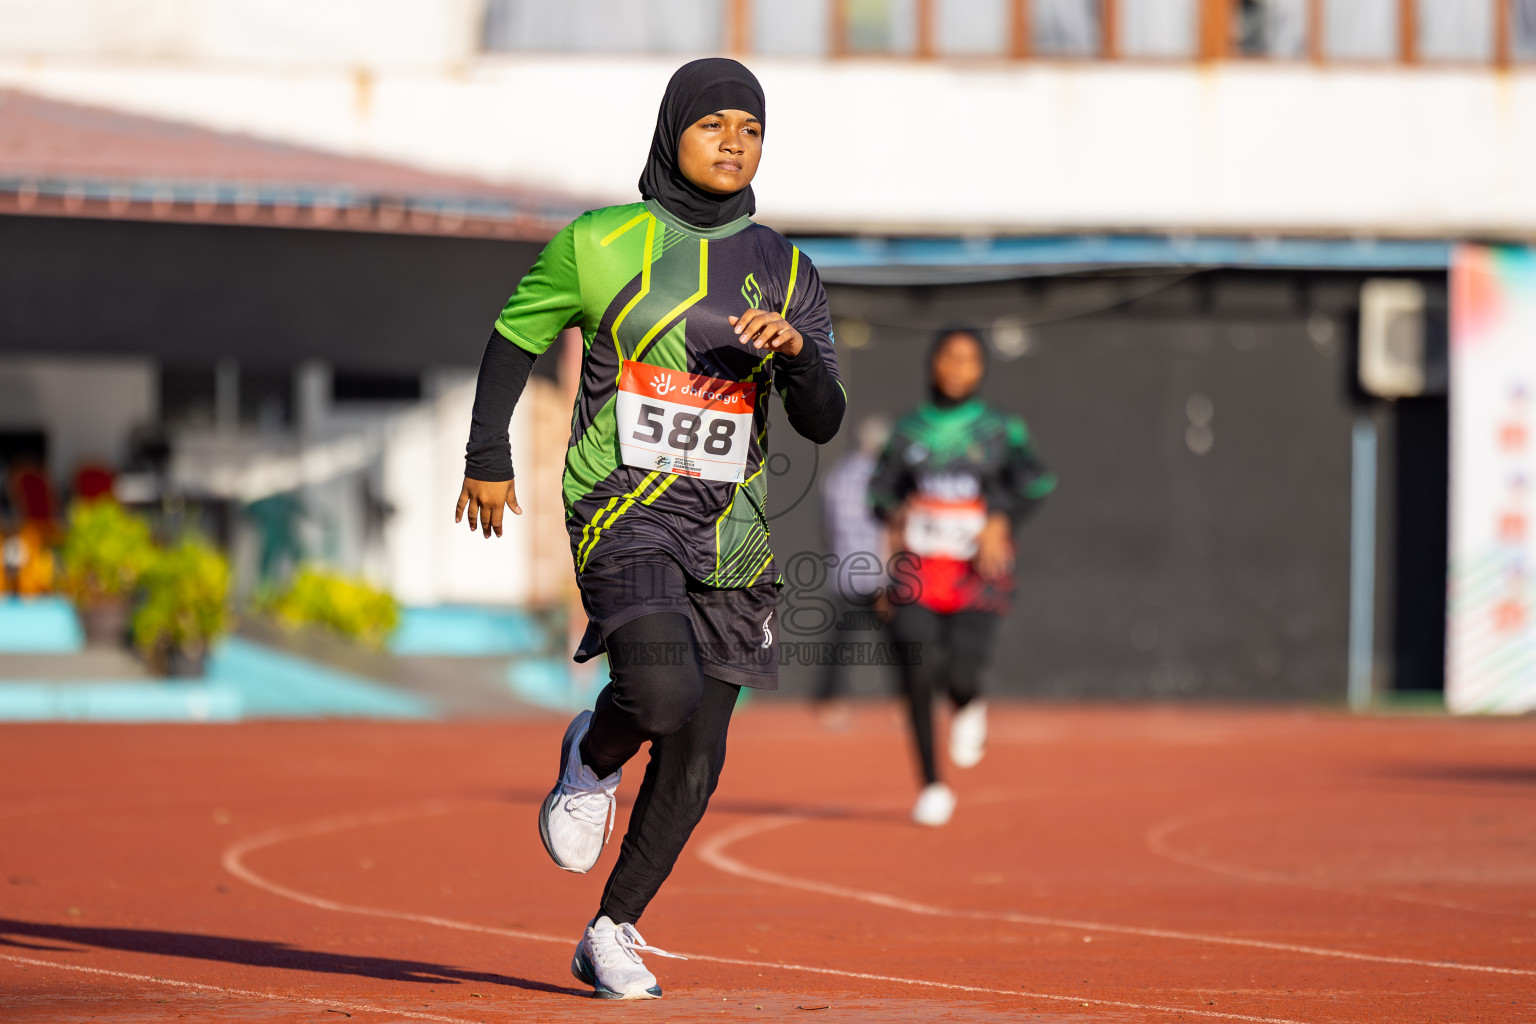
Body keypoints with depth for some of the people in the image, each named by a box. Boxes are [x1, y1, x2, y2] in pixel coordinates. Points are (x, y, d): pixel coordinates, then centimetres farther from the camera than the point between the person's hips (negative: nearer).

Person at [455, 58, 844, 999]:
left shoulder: (786, 274, 9)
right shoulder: (601, 244, 1)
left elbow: (823, 422, 3)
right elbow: (517, 334, 15)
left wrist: (797, 351, -17)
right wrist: (488, 458, 14)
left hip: (727, 533, 4)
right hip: (626, 506, -4)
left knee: (696, 763, 3)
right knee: (663, 691, -29)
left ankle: (613, 933, 20)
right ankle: (594, 756, 6)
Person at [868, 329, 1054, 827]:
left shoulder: (1000, 428, 5)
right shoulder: (910, 428, 13)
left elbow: (1035, 481, -6)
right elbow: (881, 485, 11)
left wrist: (1001, 520, -22)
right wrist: (894, 513, -11)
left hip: (977, 569, -2)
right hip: (918, 566, 2)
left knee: (959, 677, -15)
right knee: (917, 674, -10)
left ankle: (969, 707, 25)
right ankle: (932, 787, 3)